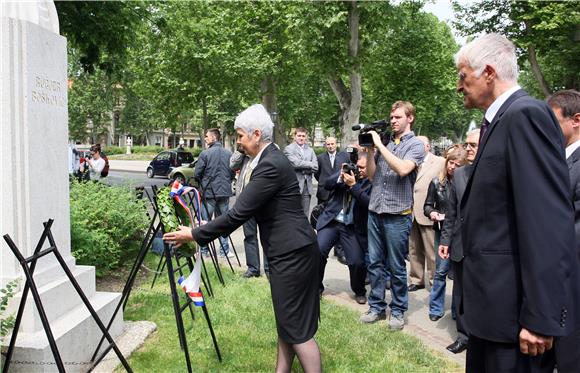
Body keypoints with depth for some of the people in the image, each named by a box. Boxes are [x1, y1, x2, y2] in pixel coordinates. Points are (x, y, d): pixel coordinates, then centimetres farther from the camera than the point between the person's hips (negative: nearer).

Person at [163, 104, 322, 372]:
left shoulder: (271, 164, -21)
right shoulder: (268, 160, 11)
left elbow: (238, 213, -22)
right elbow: (244, 210, 17)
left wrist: (194, 235, -15)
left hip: (293, 254, -10)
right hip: (286, 253, 10)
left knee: (297, 327, -1)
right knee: (285, 321, 18)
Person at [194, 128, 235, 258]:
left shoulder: (205, 154, -10)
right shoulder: (229, 154, 2)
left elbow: (197, 174, -7)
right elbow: (233, 173, 7)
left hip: (208, 192, -3)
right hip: (225, 192, 4)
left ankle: (204, 250, 13)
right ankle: (224, 250, 13)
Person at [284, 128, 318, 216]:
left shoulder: (310, 150, 16)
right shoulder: (289, 149, 0)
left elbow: (315, 168, 5)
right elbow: (295, 163, -15)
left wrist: (302, 169, -7)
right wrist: (310, 164, -5)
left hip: (307, 186, 5)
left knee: (305, 215, 8)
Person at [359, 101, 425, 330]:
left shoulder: (415, 145, -3)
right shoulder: (384, 142, 10)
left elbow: (403, 169, -22)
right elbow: (372, 175, 11)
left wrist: (380, 145, -16)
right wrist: (369, 150, 1)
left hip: (397, 214, -5)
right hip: (375, 211, 5)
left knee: (396, 267, 5)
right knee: (374, 262, 10)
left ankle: (398, 310, 20)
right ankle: (376, 307, 23)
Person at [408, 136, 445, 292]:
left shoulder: (440, 162, -2)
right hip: (411, 213, 6)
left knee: (431, 252, 0)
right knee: (414, 250, 12)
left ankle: (435, 282, 11)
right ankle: (416, 280, 22)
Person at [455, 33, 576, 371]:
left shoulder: (526, 114, -16)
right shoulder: (499, 120, 14)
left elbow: (548, 220, -23)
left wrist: (540, 317, -23)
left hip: (515, 304, -9)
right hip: (490, 301, 10)